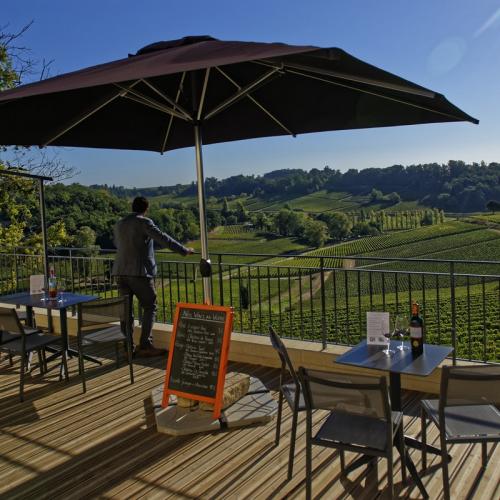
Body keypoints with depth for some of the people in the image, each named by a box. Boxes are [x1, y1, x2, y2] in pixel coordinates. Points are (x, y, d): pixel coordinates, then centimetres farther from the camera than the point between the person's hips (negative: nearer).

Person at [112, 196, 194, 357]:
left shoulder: (119, 224, 15)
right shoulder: (144, 223, -6)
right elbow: (163, 238, -10)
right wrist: (184, 250, -4)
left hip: (121, 272, 7)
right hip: (139, 272, -6)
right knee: (149, 307, 2)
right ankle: (145, 345, -4)